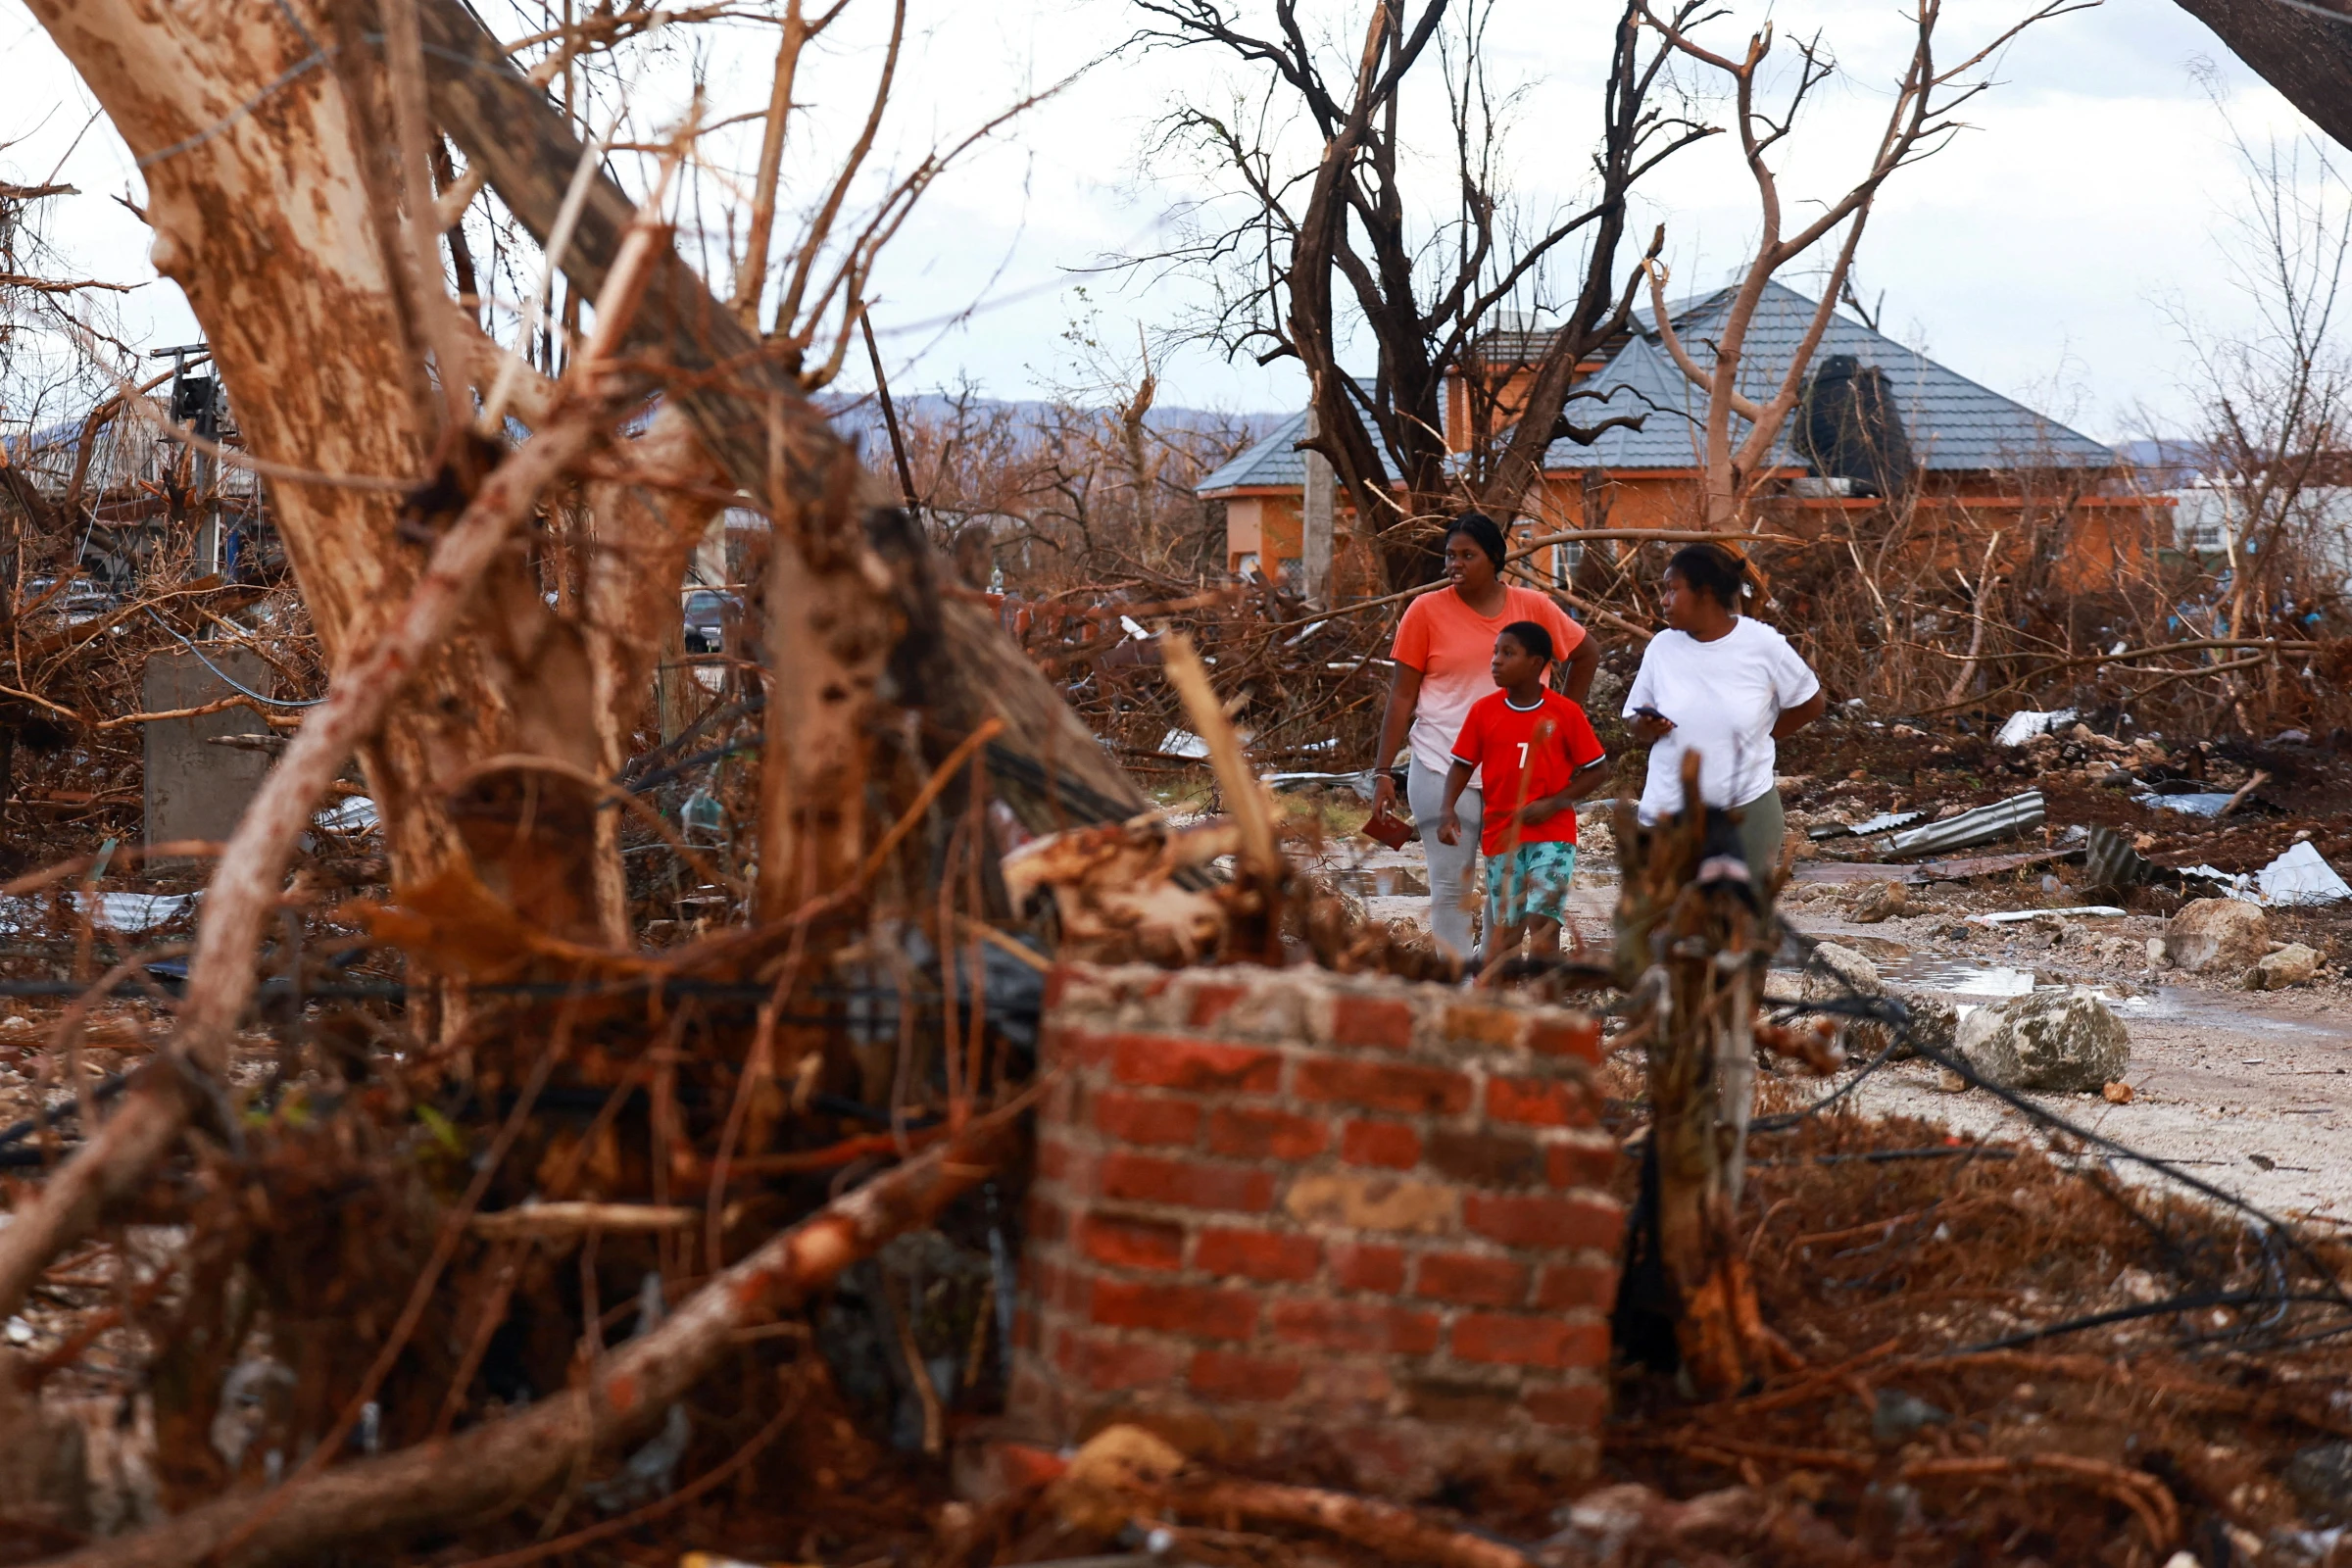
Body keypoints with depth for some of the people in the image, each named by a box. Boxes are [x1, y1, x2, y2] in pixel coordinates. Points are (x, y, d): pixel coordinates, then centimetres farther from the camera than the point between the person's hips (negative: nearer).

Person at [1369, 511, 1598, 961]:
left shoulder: (1532, 607, 4)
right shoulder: (1427, 611, -1)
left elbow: (1586, 654, 20)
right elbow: (1402, 697, 0)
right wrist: (1383, 772, -4)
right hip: (1443, 769, -2)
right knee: (1451, 889, -2)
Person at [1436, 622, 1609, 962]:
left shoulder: (1566, 713, -5)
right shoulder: (1483, 711, 1)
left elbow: (1598, 769, 0)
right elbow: (1463, 764, 7)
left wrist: (1553, 803, -12)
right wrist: (1447, 809, -10)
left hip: (1552, 834, -2)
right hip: (1501, 834, 2)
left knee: (1543, 923, -14)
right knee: (1506, 930, 7)